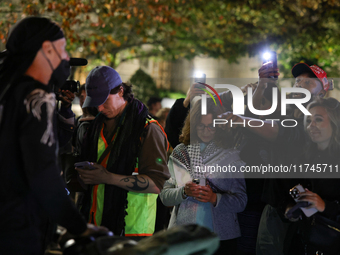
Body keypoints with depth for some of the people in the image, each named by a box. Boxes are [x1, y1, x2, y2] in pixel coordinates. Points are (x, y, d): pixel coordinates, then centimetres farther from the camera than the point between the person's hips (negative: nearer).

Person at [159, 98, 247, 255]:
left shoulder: (230, 155, 2)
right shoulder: (180, 152, 6)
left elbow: (241, 201, -1)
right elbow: (165, 195, 3)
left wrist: (215, 198, -18)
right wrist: (184, 192, -16)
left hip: (221, 236, -1)